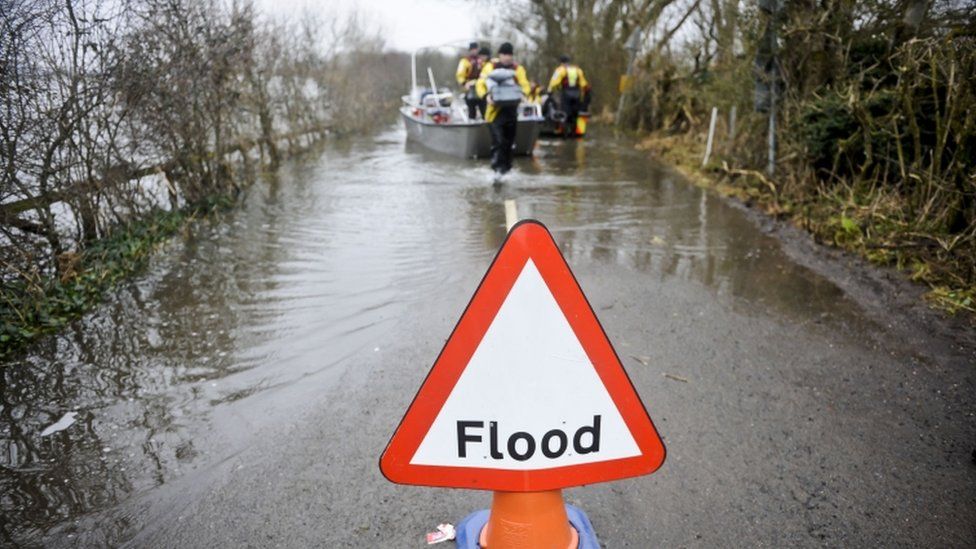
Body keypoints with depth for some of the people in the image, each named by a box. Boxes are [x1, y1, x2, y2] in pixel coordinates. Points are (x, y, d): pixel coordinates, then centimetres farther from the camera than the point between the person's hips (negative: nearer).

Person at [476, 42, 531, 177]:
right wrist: (486, 95, -17)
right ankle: (497, 167, -17)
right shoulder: (491, 66, 3)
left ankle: (505, 166, 25)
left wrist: (521, 95, -16)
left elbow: (525, 86, 6)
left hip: (511, 109, 3)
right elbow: (481, 83, 1)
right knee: (498, 139, -16)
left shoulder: (518, 69, 8)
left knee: (509, 140, 10)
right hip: (496, 108, -3)